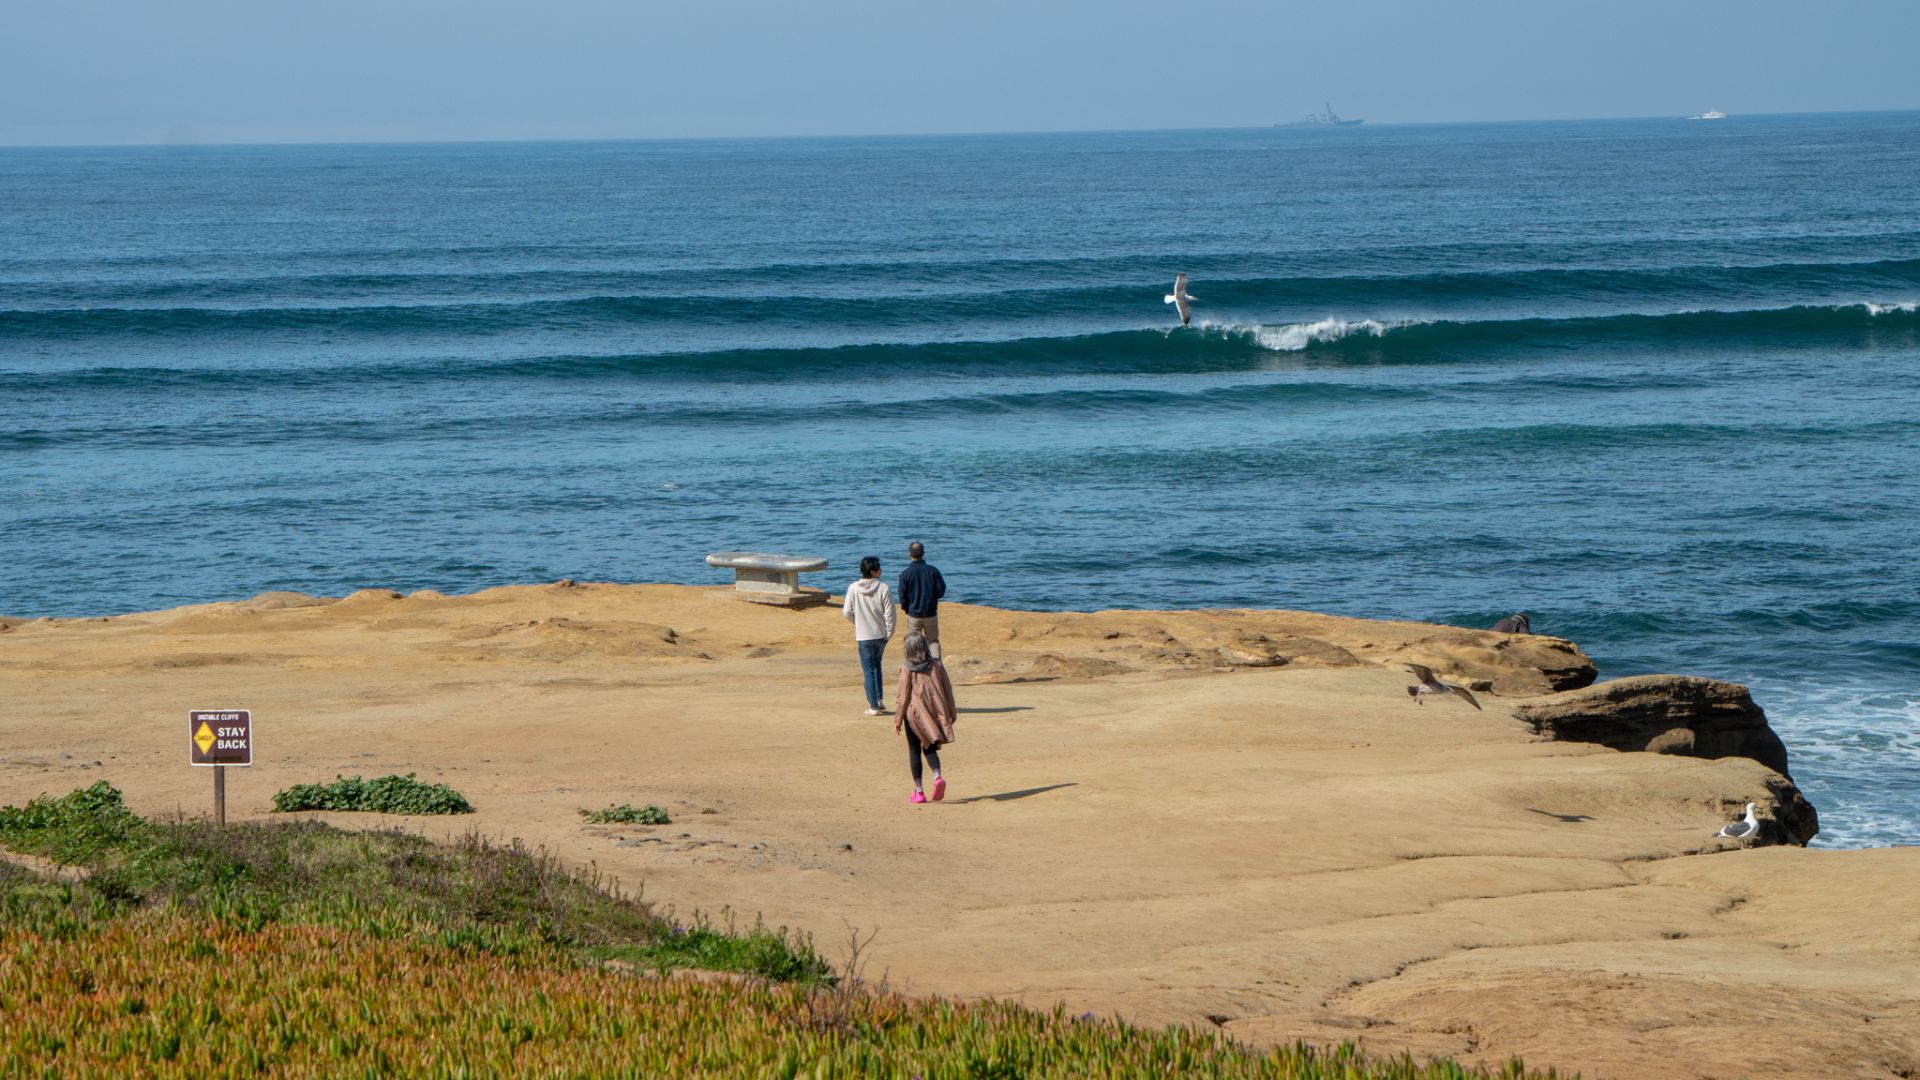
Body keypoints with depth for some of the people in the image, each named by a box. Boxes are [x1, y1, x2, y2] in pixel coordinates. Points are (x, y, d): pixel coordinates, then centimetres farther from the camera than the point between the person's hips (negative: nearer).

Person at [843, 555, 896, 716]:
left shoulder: (853, 588, -9)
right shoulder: (883, 588, -12)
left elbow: (847, 612, -6)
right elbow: (889, 613, -12)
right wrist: (889, 633, 0)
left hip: (863, 636, -1)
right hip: (881, 635, 1)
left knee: (868, 670, 5)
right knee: (876, 666, 22)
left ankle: (874, 706, 3)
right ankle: (879, 700, 20)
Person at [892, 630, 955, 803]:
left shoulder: (907, 670, -10)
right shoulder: (937, 665, -2)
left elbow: (902, 696, -7)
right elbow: (947, 690, 5)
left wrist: (897, 719, 2)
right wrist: (952, 712, 16)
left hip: (914, 715, -3)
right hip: (935, 713, 3)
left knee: (914, 751, 9)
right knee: (930, 748, 16)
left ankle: (918, 791, 8)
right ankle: (937, 776, -12)